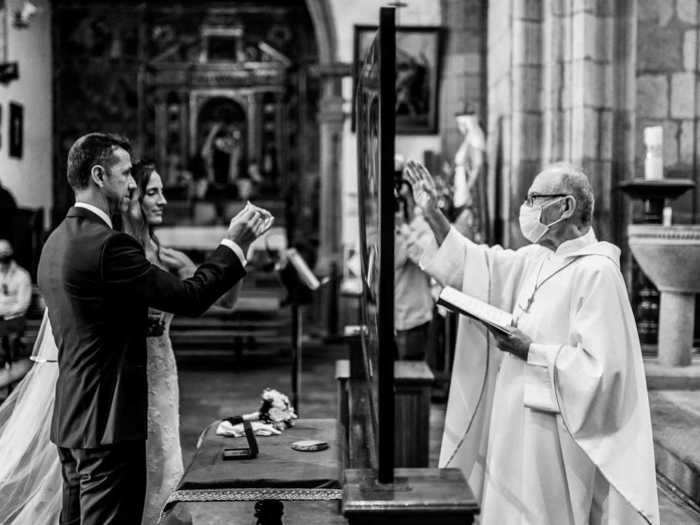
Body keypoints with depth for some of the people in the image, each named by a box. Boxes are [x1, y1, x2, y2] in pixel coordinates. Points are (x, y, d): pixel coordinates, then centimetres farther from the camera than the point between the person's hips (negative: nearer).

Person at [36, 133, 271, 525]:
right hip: (108, 423, -10)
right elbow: (188, 298, -18)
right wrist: (236, 243, -10)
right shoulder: (107, 245, -19)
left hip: (71, 419, 10)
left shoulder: (57, 241, 11)